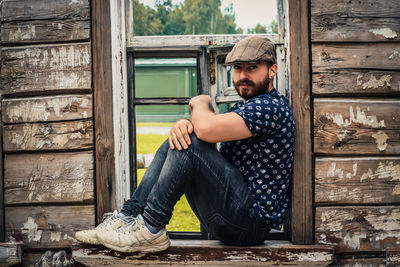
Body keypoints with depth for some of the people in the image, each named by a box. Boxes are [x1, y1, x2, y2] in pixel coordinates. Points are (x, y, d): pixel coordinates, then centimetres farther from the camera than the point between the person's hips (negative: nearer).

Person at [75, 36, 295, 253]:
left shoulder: (269, 107, -15)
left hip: (252, 221, -10)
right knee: (176, 143, 8)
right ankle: (128, 217, 0)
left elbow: (207, 129, -29)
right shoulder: (245, 107, 19)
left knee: (191, 144, -22)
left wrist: (201, 103, -5)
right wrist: (182, 125, -12)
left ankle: (150, 229, -17)